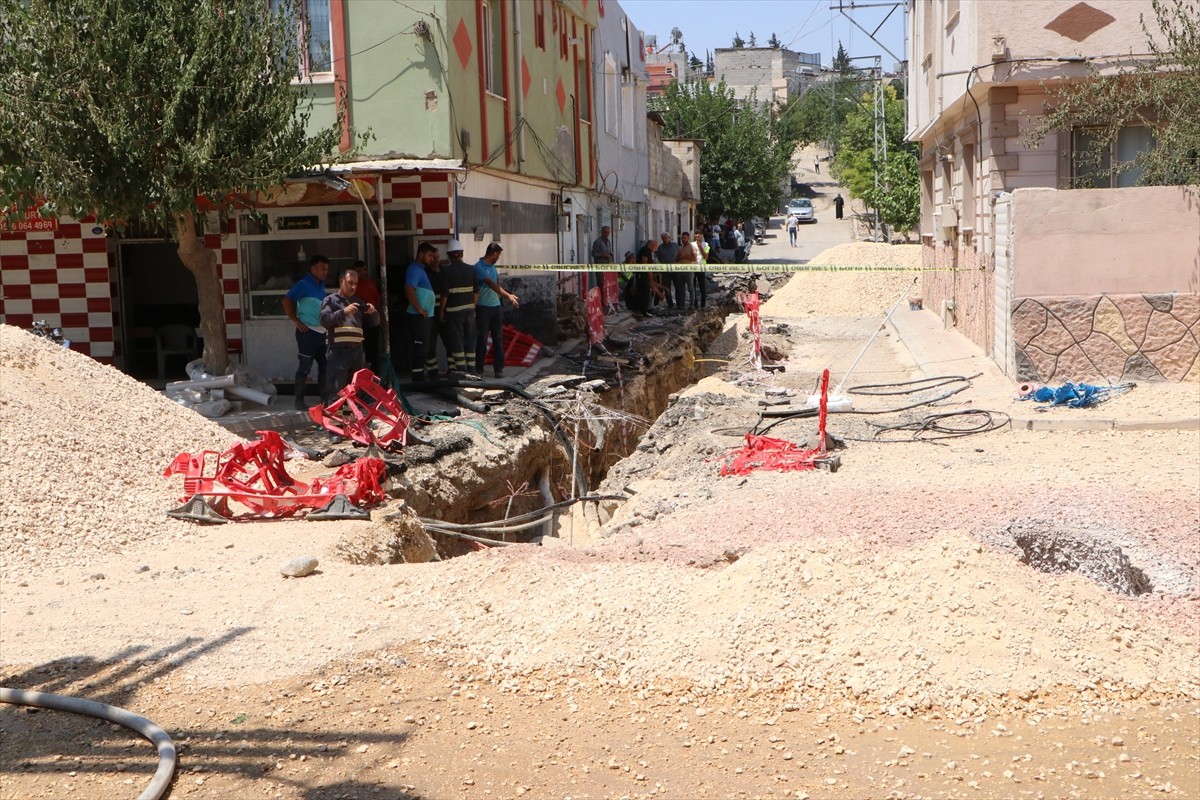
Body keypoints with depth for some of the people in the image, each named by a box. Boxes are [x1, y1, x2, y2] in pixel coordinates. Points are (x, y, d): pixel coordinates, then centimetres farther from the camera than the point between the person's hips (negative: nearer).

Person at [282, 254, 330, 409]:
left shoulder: (321, 285, 14)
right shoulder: (303, 285, -9)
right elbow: (287, 301, -15)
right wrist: (296, 321, -15)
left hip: (322, 332, 8)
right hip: (307, 332, -8)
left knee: (325, 366, 11)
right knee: (304, 367, -2)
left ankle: (324, 399, 19)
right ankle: (299, 401, 6)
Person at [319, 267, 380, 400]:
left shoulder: (358, 301, 23)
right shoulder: (330, 300, 6)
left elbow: (375, 323, 21)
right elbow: (324, 320, -10)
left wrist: (373, 312, -2)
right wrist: (344, 312, -20)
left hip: (357, 350, 6)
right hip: (339, 351, -6)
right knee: (336, 391, -11)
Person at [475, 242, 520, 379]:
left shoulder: (492, 267, 13)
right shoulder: (479, 267, -13)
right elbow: (491, 285, -20)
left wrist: (508, 296, 9)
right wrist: (508, 296, -22)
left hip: (496, 306, 7)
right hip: (483, 308, -7)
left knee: (498, 338, 4)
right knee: (482, 339, -1)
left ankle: (498, 369, 7)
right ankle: (478, 370, 7)